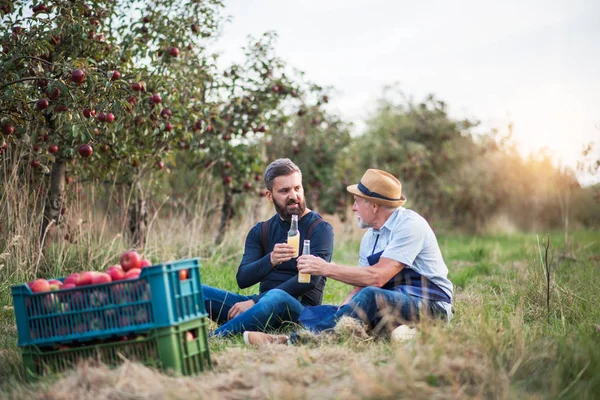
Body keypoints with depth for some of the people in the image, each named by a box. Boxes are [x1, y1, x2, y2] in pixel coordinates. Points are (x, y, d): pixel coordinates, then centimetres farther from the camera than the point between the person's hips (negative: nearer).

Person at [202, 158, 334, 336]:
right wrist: (270, 260, -23)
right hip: (262, 305, 5)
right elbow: (242, 279, 0)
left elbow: (311, 278, -14)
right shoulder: (260, 232, 14)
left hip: (300, 308, -5)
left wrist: (255, 301, -18)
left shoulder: (320, 228, 0)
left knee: (276, 296, -40)